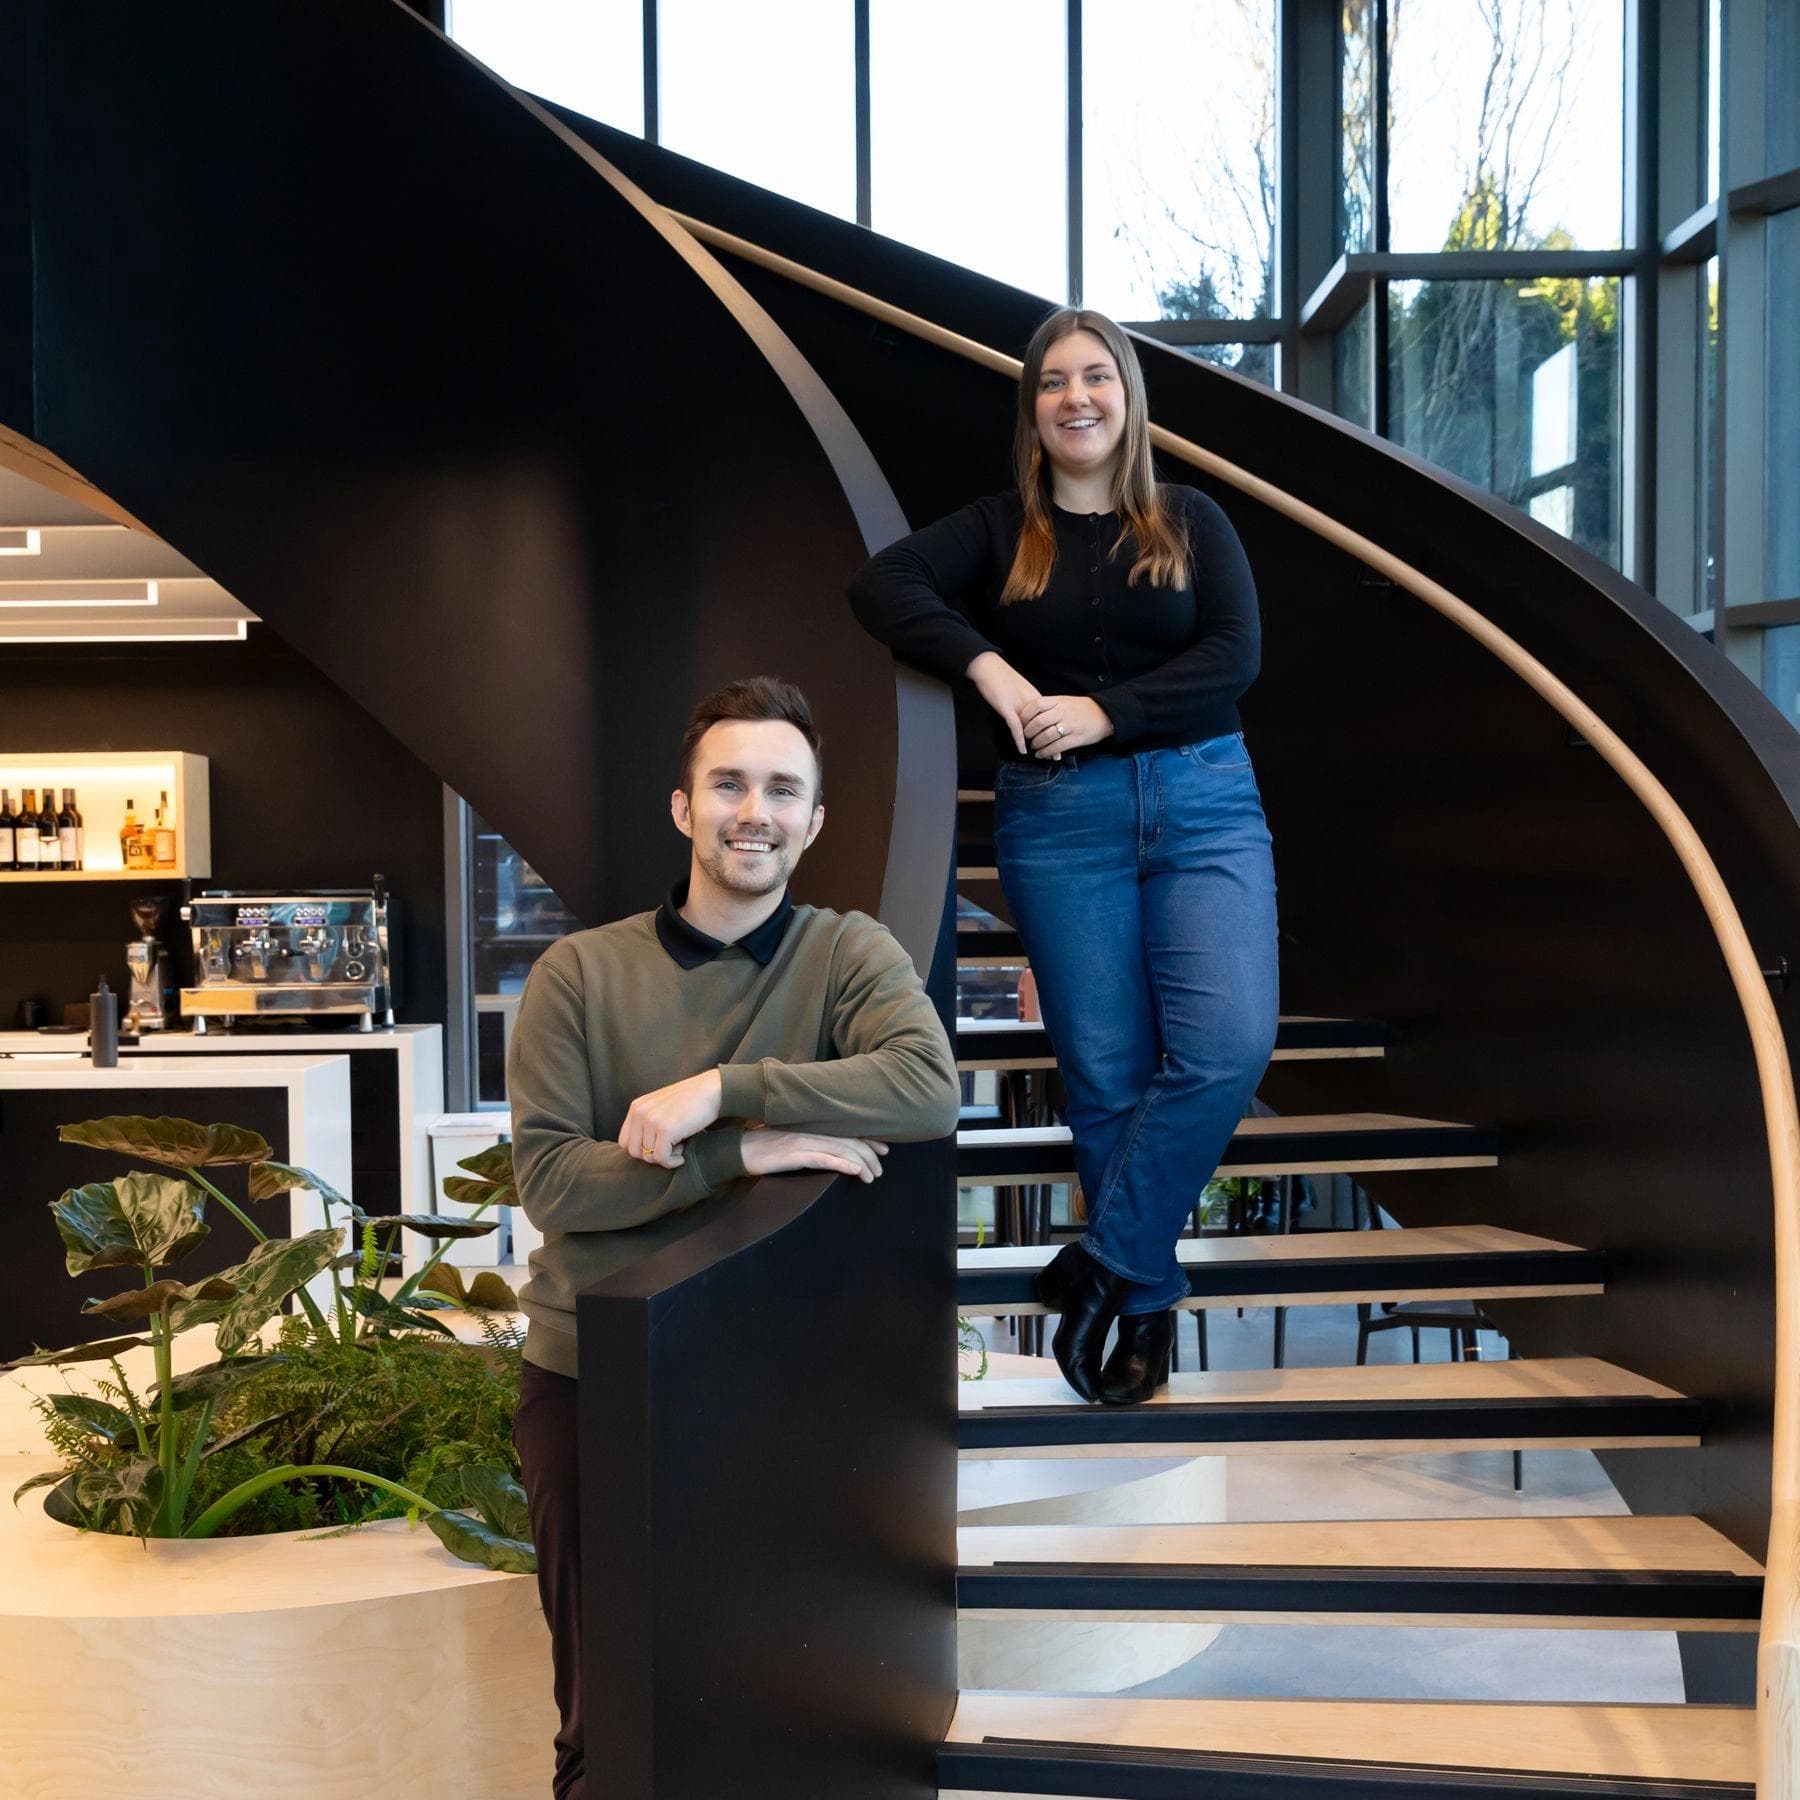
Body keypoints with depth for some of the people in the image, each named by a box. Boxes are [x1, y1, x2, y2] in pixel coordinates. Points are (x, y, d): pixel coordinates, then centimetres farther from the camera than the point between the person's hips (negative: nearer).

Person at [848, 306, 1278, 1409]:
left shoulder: (1192, 523, 12)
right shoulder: (998, 532, 10)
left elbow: (1236, 656, -2)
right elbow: (882, 582, -6)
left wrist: (1104, 711, -14)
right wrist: (986, 666, -21)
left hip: (1204, 804, 1)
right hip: (1059, 817, 0)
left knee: (1230, 1043, -17)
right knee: (1107, 1072, 0)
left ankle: (1104, 1264, -3)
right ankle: (1147, 1296, 15)